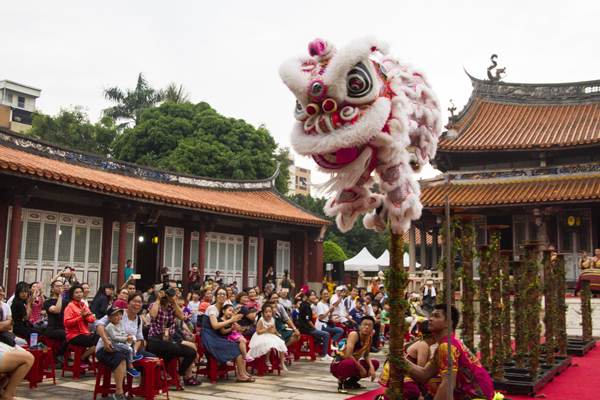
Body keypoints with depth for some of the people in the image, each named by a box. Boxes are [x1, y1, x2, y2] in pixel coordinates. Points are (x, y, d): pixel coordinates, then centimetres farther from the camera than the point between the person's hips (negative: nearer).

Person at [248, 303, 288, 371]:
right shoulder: (261, 320, -13)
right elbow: (258, 332, -17)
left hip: (271, 336, 7)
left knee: (281, 345, -11)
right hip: (262, 337, -6)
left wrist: (273, 331, -8)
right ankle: (267, 360, -6)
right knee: (269, 345, -36)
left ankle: (282, 363, 1)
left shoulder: (272, 320, 5)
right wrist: (267, 329, -24)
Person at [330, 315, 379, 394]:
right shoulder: (354, 335, -23)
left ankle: (351, 381, 13)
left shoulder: (369, 338, -1)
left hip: (352, 364, 8)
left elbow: (366, 356, 9)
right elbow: (348, 356, -31)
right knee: (351, 363, -40)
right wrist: (361, 368, -21)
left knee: (375, 363, 3)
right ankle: (341, 381, -8)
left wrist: (371, 367, -10)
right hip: (338, 365, -8)